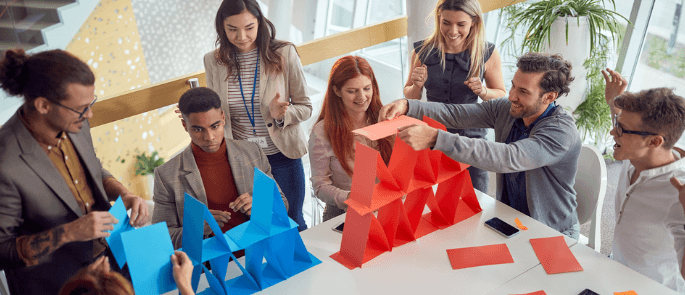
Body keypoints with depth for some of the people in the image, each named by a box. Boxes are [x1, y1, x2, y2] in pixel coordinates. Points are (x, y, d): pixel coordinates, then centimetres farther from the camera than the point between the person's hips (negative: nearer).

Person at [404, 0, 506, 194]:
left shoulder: (487, 54, -7)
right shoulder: (423, 52, -5)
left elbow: (501, 95, 6)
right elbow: (411, 97, 7)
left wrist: (483, 91, -15)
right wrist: (417, 85, -15)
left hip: (470, 136, -1)